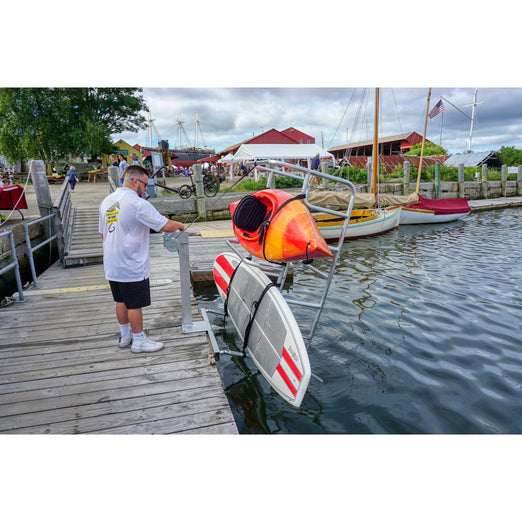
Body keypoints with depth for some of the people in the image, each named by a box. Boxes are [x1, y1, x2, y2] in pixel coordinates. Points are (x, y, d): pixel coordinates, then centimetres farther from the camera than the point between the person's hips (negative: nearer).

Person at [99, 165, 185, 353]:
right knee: (135, 304, 3)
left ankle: (125, 336, 32)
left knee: (121, 301, 19)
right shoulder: (137, 204, -18)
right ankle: (139, 341, 16)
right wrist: (179, 225, 2)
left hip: (111, 265, 9)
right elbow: (165, 226, -18)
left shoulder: (106, 201, 9)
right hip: (132, 267, -8)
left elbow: (102, 233, 18)